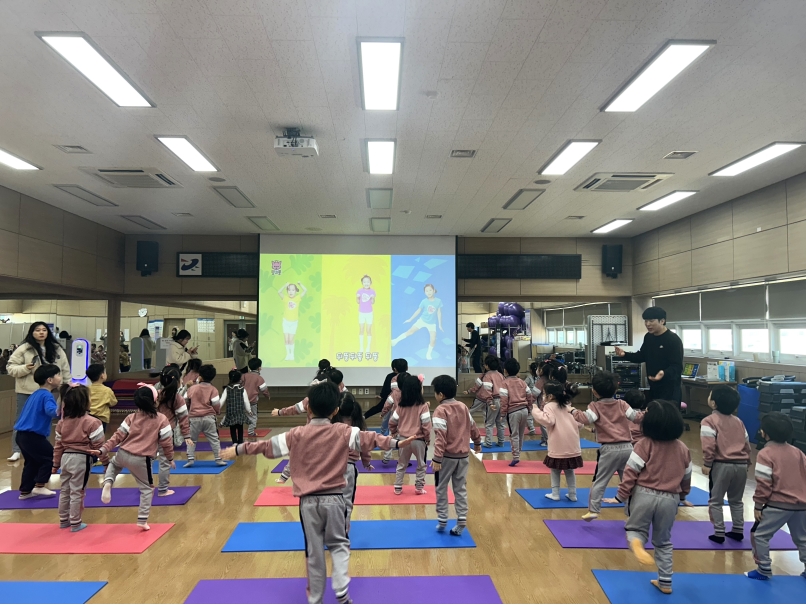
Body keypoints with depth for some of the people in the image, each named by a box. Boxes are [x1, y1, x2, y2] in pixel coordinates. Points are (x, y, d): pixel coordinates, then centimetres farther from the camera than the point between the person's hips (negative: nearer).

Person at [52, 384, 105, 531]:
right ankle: (75, 523, 13)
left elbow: (58, 445, 9)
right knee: (77, 492, 3)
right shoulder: (91, 422, -15)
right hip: (81, 459, -6)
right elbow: (99, 445, -12)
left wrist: (56, 465, 17)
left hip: (66, 458, 6)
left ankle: (64, 520, 32)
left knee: (64, 490, 18)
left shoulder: (62, 422, 4)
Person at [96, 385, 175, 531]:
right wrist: (170, 458, 12)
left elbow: (118, 436, -2)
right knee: (147, 488, 17)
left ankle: (108, 483, 10)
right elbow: (167, 442, -2)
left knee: (113, 464, 39)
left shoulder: (131, 418, 3)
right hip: (141, 460, -3)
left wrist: (103, 450, 2)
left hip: (123, 455, 3)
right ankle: (142, 521, 15)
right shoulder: (161, 419, -6)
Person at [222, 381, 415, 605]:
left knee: (314, 551, 13)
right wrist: (397, 443, -10)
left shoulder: (297, 434, -3)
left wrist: (238, 449, 14)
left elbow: (268, 445, 3)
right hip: (334, 499, 0)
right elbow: (370, 439, -11)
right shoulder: (344, 432, -6)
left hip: (308, 501, 0)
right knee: (339, 545, 18)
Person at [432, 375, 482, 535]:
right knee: (460, 489, 12)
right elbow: (473, 427, 16)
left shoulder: (440, 410, -14)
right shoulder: (463, 407, 6)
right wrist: (477, 443, 33)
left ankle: (442, 520, 16)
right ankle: (462, 521, 11)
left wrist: (437, 458, -24)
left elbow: (440, 436, -22)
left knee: (441, 488, 11)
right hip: (463, 455, 5)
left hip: (447, 456, -5)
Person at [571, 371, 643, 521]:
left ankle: (593, 510, 3)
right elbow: (636, 417, 7)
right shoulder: (622, 404, 8)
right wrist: (645, 414, 27)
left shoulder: (595, 406, -2)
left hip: (609, 449, -4)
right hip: (627, 447, 4)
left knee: (600, 481, 5)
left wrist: (574, 411, -2)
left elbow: (585, 419, -18)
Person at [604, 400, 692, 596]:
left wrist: (621, 496, -6)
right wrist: (683, 496, 33)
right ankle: (665, 582, 25)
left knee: (636, 528, 16)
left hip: (644, 495, -3)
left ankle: (636, 542, -19)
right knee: (663, 541, 21)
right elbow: (686, 477, 15)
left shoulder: (644, 444, -8)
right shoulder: (683, 448, 5)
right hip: (669, 499, 4)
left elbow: (631, 472, -12)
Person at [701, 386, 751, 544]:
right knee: (736, 500, 22)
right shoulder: (738, 421, 15)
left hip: (721, 464, -6)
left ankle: (719, 533, 8)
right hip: (741, 465, 6)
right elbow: (746, 443, 18)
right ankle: (738, 530, 28)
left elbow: (709, 444, -16)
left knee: (716, 501, 7)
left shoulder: (709, 421, -6)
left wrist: (707, 463, -10)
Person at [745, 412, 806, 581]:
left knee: (759, 535, 6)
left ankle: (764, 570, 9)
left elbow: (763, 483, -14)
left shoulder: (765, 454, -11)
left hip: (778, 504, -7)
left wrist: (758, 505, -5)